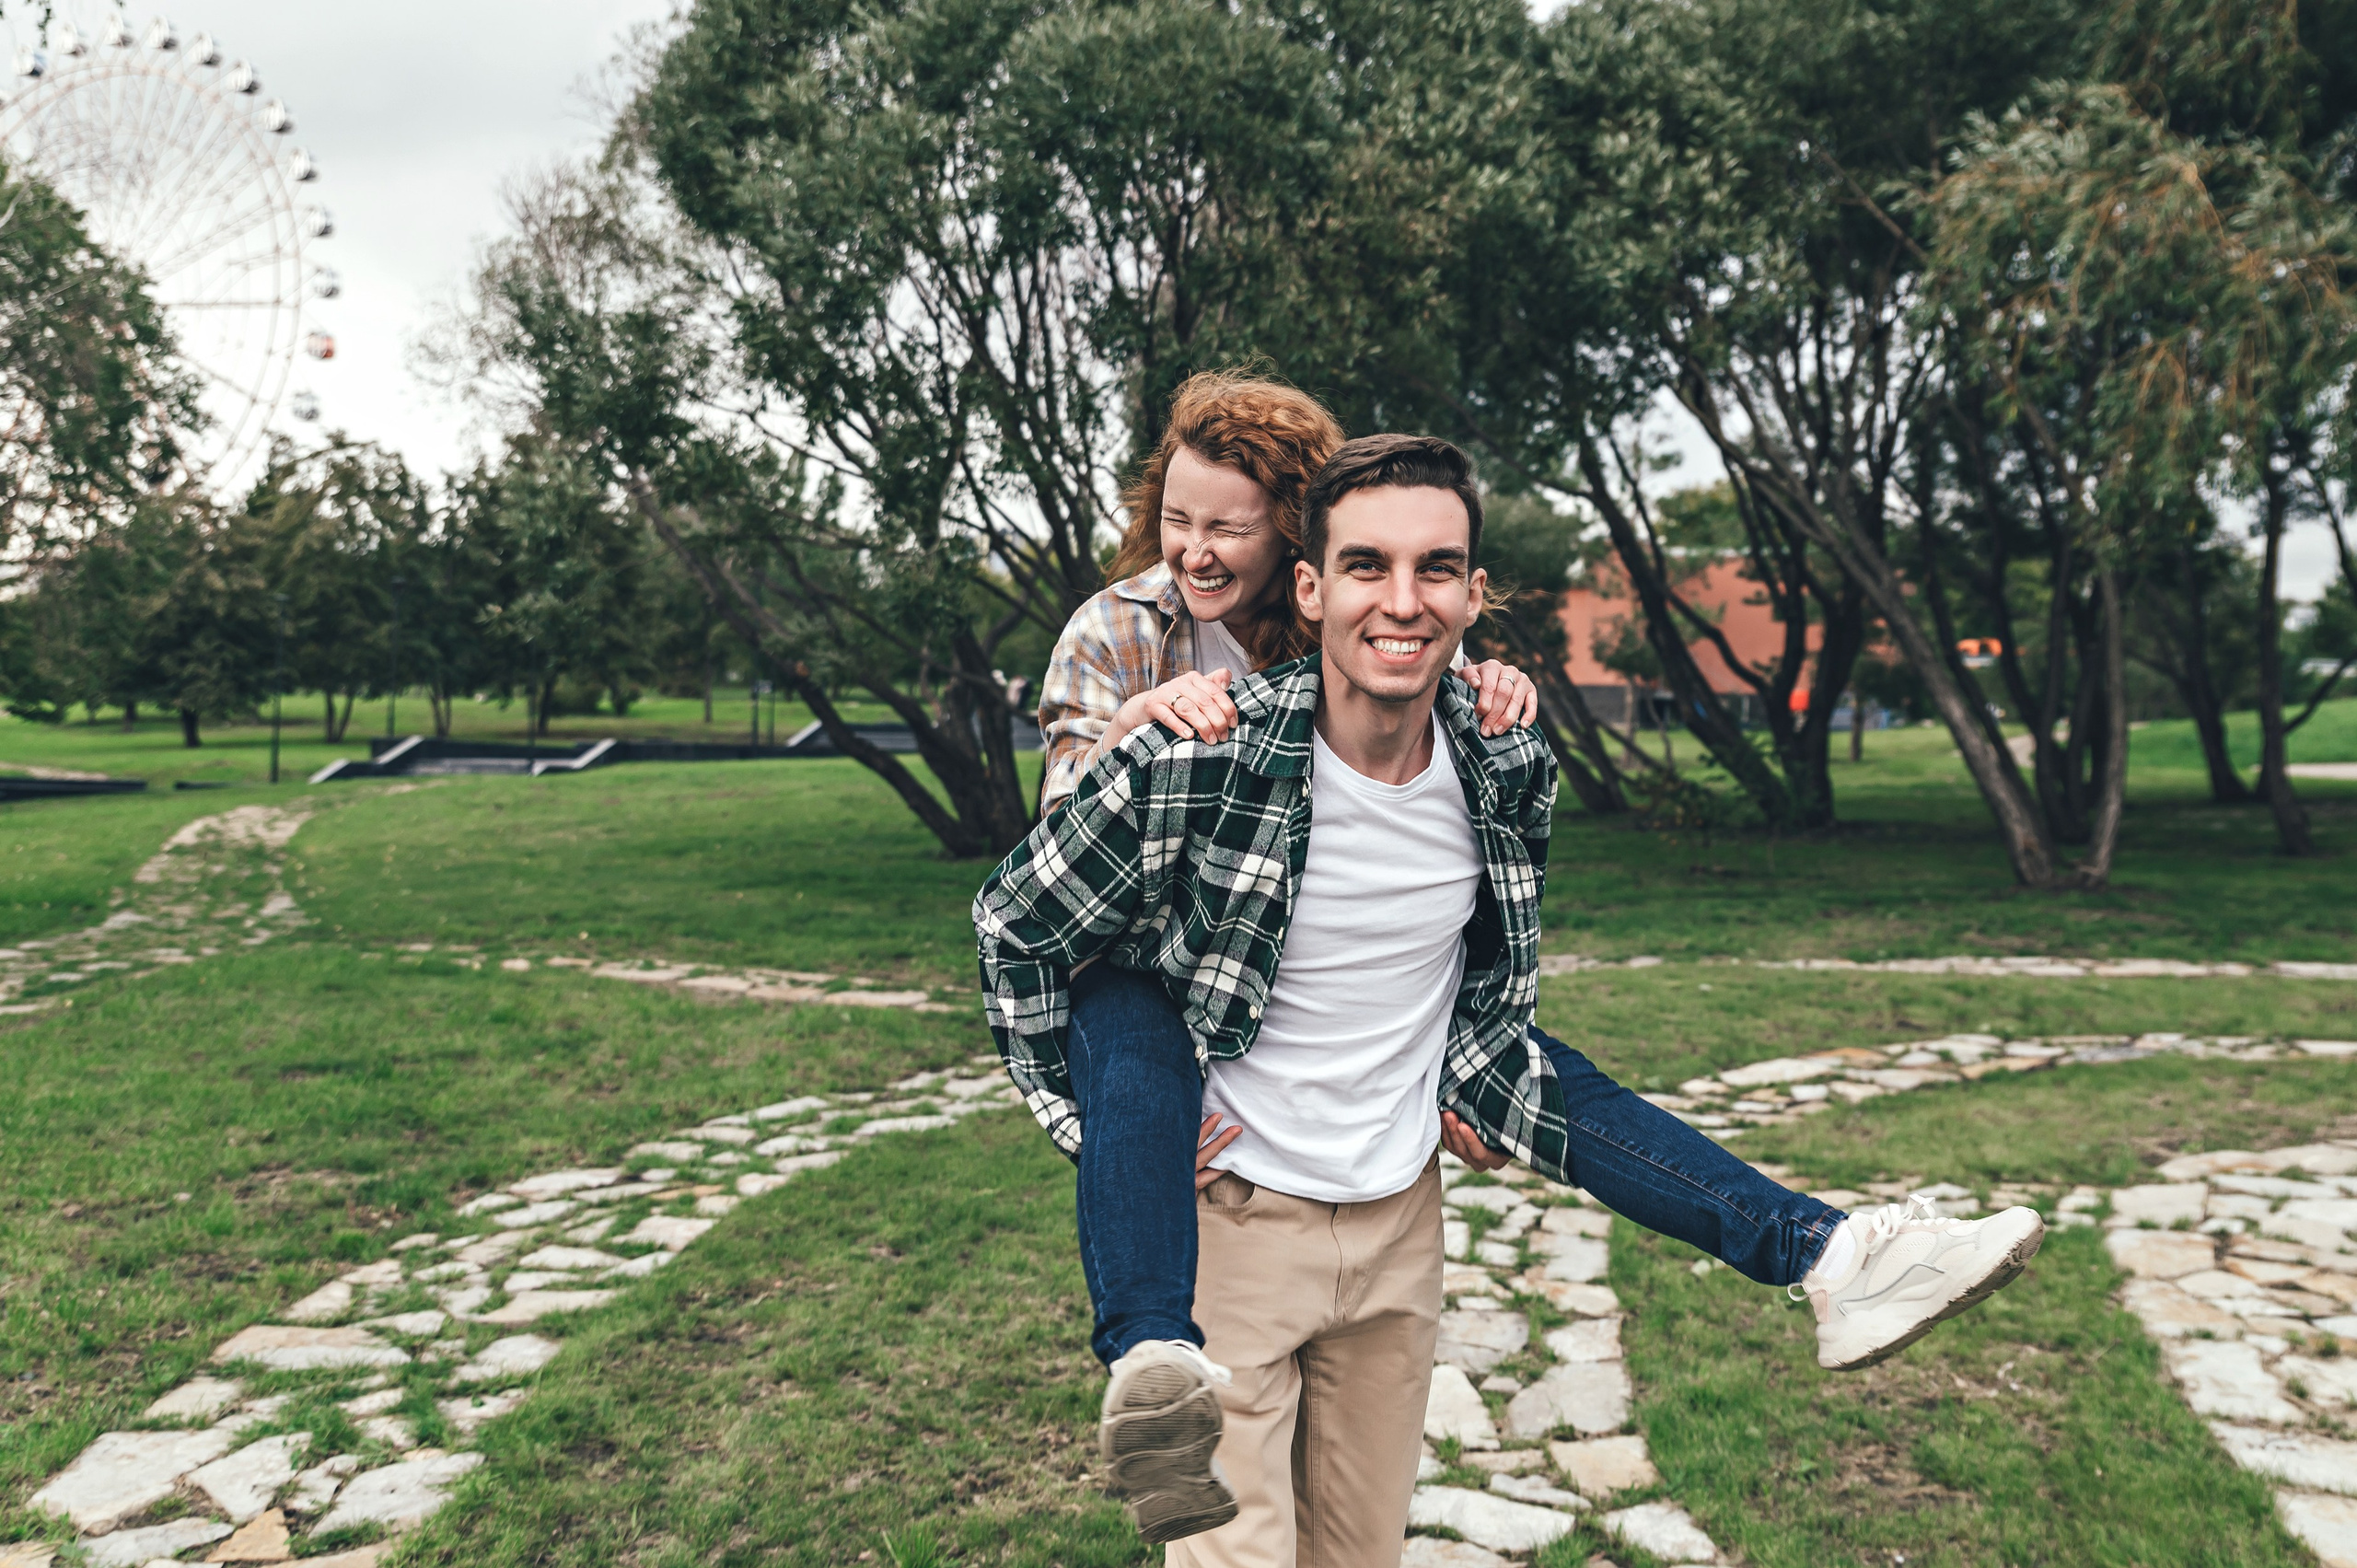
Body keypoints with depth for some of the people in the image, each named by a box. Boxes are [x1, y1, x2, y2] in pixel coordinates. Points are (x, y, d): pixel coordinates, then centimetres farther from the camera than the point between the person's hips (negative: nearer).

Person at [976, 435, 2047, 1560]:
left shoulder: (1511, 772, -10)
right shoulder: (1189, 762, -25)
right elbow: (1016, 925, -10)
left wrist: (1465, 1086, 6)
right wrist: (1105, 1136, -12)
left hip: (1401, 1215, 5)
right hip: (1222, 1219, -4)